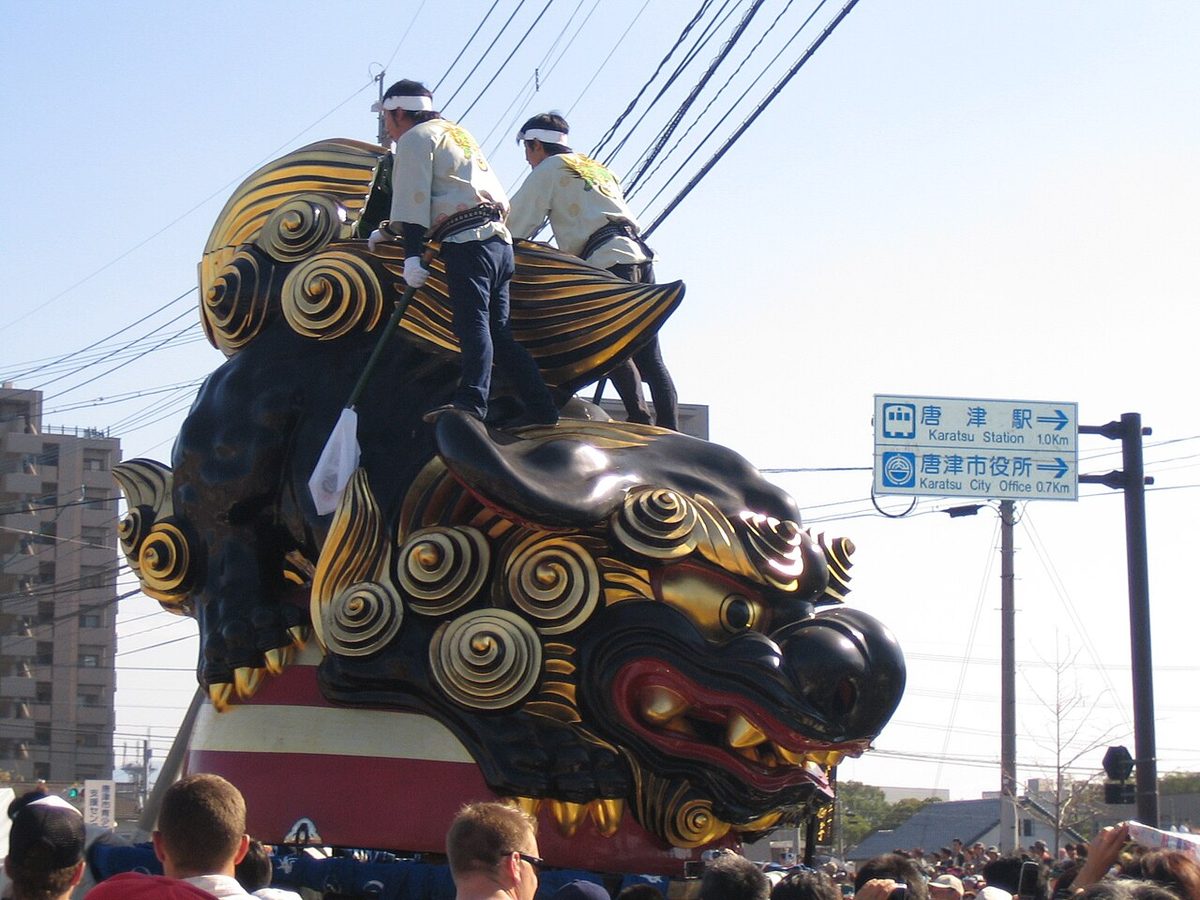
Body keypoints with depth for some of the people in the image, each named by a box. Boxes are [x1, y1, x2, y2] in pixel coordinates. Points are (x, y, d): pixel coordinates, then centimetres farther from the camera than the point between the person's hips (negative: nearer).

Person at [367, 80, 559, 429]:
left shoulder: (414, 138, 5)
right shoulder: (453, 132, 33)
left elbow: (414, 200, -8)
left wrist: (412, 254, -15)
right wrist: (389, 230, 48)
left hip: (468, 241, -9)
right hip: (498, 239, 9)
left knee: (471, 321, -22)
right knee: (497, 331, 8)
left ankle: (471, 401, -36)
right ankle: (540, 406, 3)